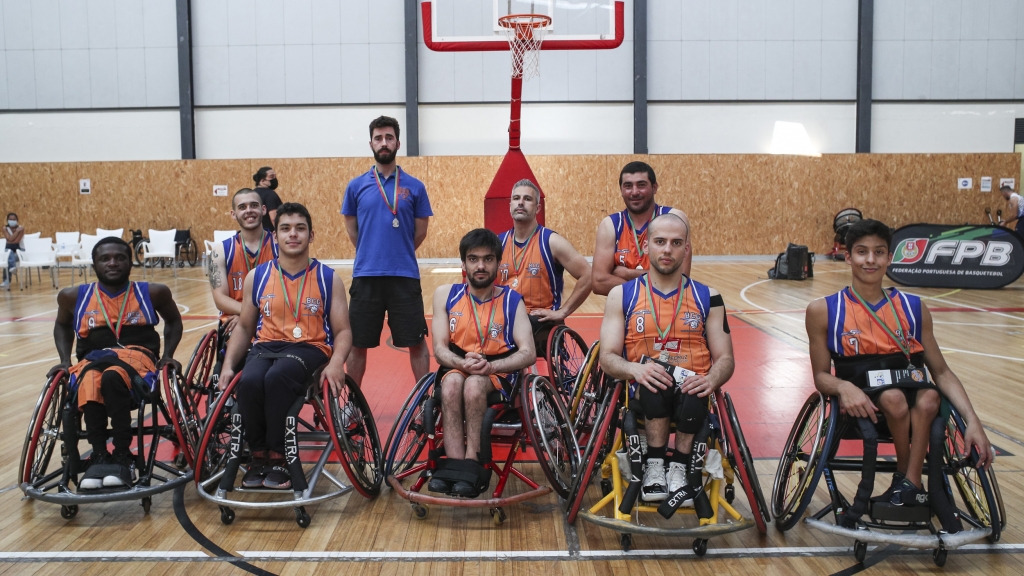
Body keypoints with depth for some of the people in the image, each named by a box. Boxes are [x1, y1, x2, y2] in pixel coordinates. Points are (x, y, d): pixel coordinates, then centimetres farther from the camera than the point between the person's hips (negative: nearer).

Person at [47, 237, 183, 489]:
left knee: (112, 376, -38)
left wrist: (167, 356, 8)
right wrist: (65, 360, 14)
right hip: (91, 361, 2)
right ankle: (99, 456, -32)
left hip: (138, 359, -2)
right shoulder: (74, 297, 10)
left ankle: (122, 456, -30)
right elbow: (62, 325, 29)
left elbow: (173, 321, 21)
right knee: (90, 380, -37)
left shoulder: (152, 292, 5)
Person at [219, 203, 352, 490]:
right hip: (266, 346, 3)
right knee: (249, 382, -32)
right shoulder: (256, 277, 11)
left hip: (309, 347, -2)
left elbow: (342, 330, 2)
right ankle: (258, 456, -10)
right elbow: (244, 327, 16)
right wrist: (228, 365, 1)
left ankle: (277, 458, -19)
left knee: (276, 378, -35)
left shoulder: (328, 279, 4)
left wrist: (336, 362, -18)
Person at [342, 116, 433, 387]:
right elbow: (352, 229, 13)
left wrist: (400, 254, 11)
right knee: (358, 343, 8)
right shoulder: (356, 186, 5)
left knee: (416, 341, 3)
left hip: (405, 276, -1)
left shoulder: (415, 187, 3)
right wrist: (372, 255, 12)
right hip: (366, 276, 1)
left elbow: (421, 231, 9)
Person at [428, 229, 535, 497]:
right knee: (452, 380, -34)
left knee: (474, 383, -35)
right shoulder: (446, 294, 5)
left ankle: (471, 462, -32)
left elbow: (528, 353, -8)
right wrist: (463, 362, -24)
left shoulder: (511, 300, 1)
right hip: (455, 368, 1)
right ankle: (457, 465, -39)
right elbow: (439, 349, -2)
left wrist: (491, 366, -26)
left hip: (498, 376, -1)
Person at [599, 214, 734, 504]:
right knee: (655, 374, -36)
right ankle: (655, 466, -23)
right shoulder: (622, 295, 8)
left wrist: (711, 380, -18)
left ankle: (681, 468, -17)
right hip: (644, 394, 0)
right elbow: (607, 357, 1)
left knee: (693, 388, -36)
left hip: (691, 393, 1)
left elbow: (725, 358, 7)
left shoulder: (708, 297, 11)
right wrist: (635, 369, -23)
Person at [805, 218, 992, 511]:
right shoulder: (823, 311, -1)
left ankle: (908, 482, -22)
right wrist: (845, 387, -24)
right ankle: (910, 482, -10)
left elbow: (941, 372, 7)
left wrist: (973, 422, -8)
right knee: (893, 398, -34)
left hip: (911, 393, 2)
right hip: (862, 403, -2)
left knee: (929, 398, -32)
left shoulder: (914, 308, 7)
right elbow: (821, 376, 0)